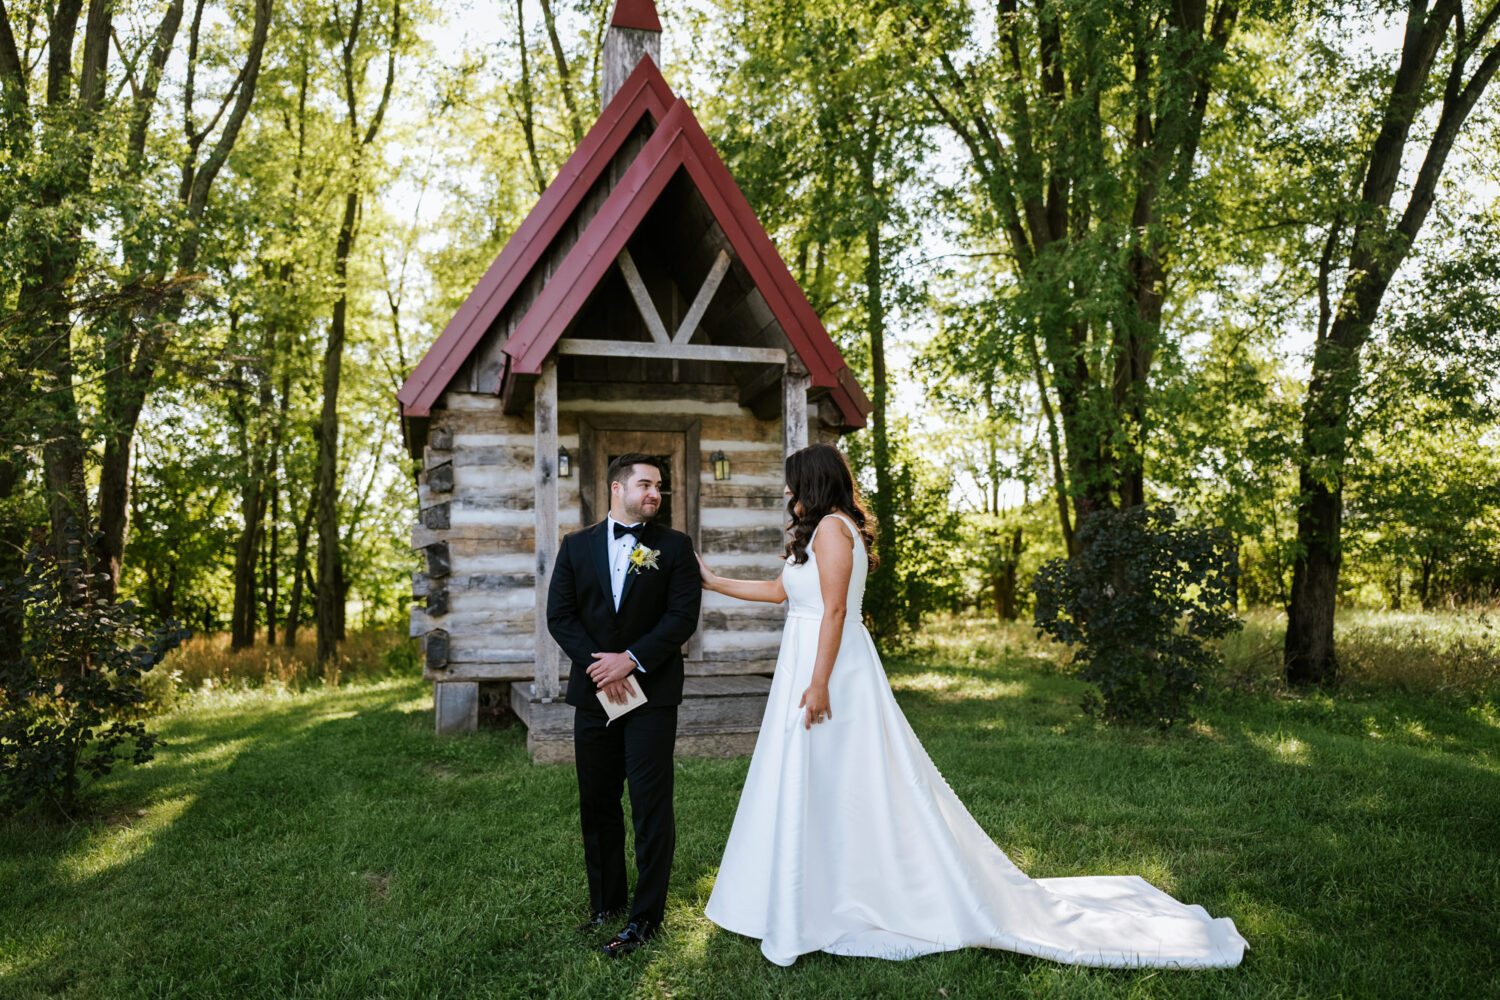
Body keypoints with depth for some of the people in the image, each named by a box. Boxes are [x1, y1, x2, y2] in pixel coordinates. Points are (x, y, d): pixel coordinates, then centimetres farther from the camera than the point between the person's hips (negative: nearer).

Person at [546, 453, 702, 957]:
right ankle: (606, 900, 28)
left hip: (652, 691, -3)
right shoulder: (577, 546, 8)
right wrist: (598, 664, -11)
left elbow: (683, 615, -7)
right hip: (594, 690, 3)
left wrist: (631, 659, -16)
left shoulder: (674, 546, 2)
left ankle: (646, 915, 9)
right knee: (597, 802, 12)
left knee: (651, 803, -1)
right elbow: (559, 615, 1)